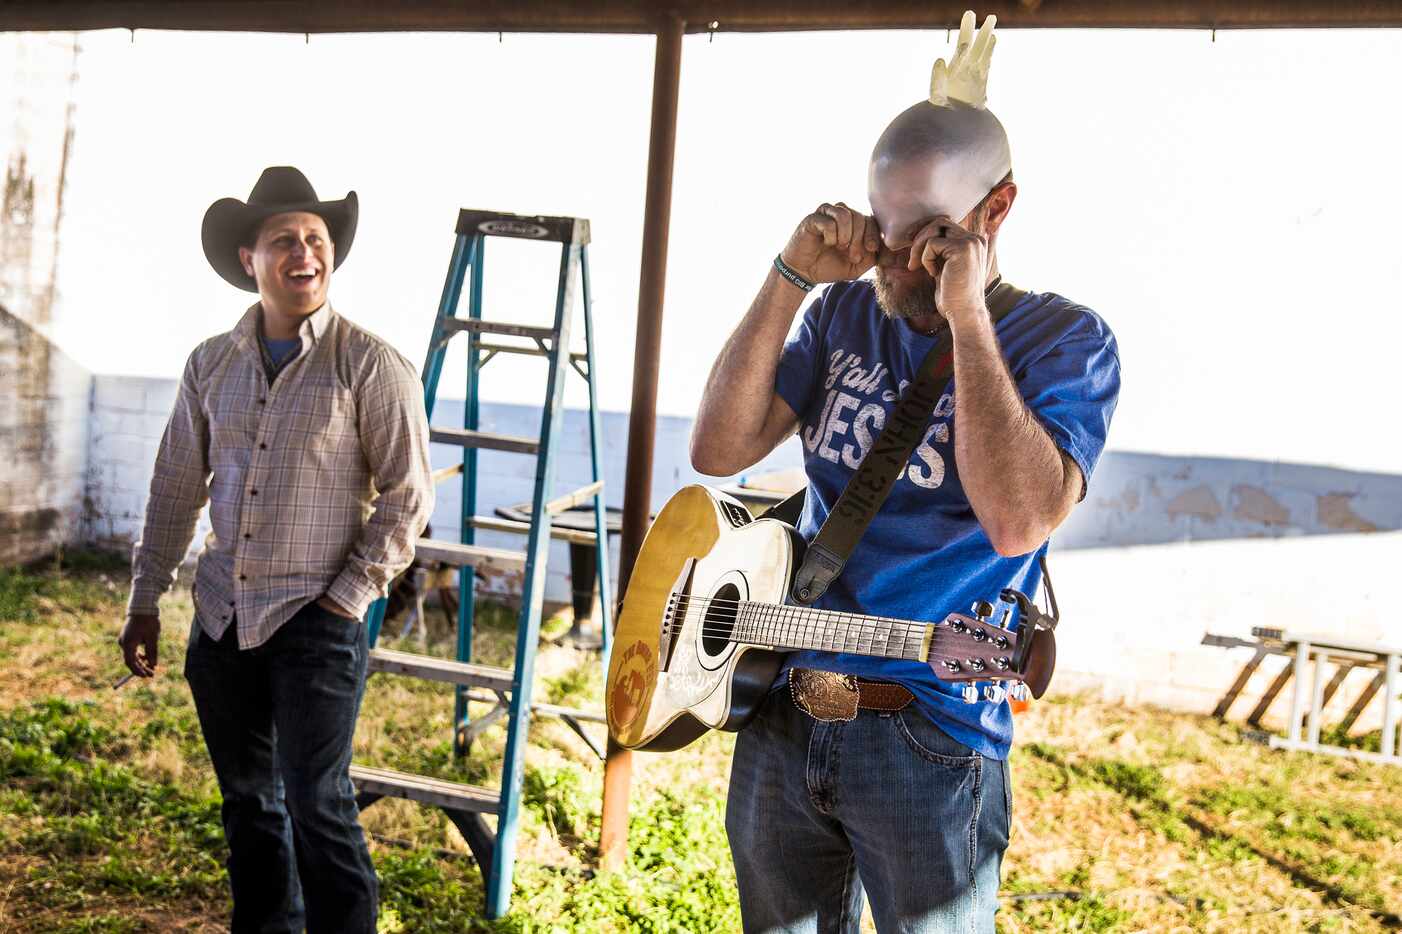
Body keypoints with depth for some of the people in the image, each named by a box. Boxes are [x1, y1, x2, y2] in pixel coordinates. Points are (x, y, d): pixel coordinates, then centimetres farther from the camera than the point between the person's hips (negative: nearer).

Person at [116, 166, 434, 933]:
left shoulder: (372, 366, -9)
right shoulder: (211, 364, 5)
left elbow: (407, 498, -8)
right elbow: (176, 488, 11)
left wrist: (347, 597, -11)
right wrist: (144, 601, 11)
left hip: (315, 620, -5)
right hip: (221, 615, 5)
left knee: (317, 805, -4)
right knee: (247, 798, 16)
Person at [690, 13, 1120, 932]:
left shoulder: (1065, 340, -9)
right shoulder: (846, 313, 5)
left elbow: (1019, 521, -25)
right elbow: (719, 450, -4)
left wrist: (966, 314, -24)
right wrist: (790, 279, -11)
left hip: (928, 740, -4)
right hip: (779, 713, 5)